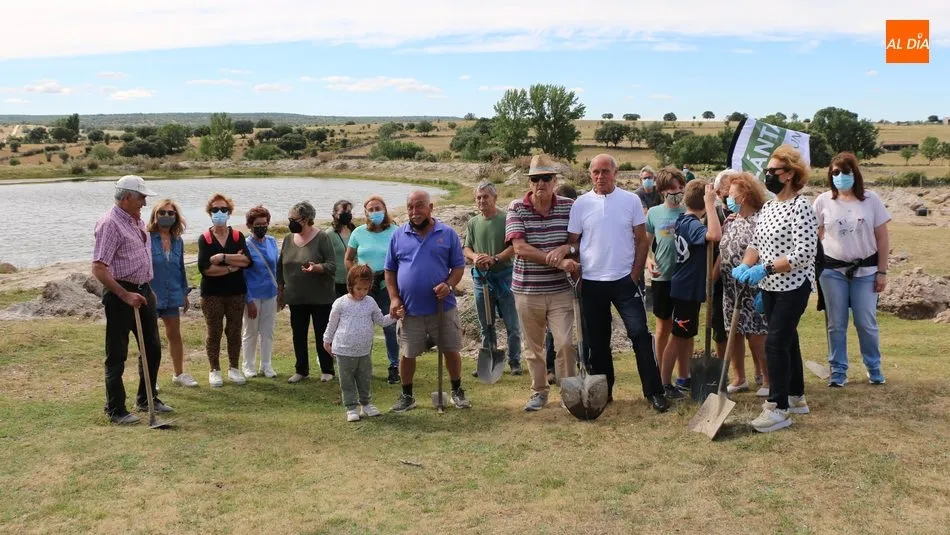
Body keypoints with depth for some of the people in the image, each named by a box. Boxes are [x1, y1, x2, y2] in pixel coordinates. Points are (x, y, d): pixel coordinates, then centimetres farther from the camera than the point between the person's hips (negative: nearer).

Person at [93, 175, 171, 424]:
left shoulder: (138, 221, 12)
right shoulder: (110, 223, -16)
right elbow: (98, 269, -22)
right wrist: (125, 296, -24)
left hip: (143, 291, 9)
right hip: (121, 294, -9)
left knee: (152, 348, 16)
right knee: (117, 355, 0)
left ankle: (146, 399, 31)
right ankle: (115, 410, 9)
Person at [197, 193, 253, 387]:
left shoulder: (237, 236, 4)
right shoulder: (205, 238, -2)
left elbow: (247, 260, -12)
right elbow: (204, 268, -15)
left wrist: (223, 257, -18)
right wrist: (232, 267, -13)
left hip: (236, 292, 2)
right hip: (212, 293, -2)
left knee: (234, 331, 8)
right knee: (214, 332, 4)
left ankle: (234, 368, 21)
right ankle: (214, 370, 16)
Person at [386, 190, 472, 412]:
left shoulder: (447, 234, 1)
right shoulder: (398, 236, 4)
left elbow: (458, 266, 2)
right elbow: (390, 271, 8)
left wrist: (449, 284, -16)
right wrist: (394, 298, -3)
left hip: (443, 307, -1)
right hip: (409, 309, 1)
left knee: (451, 351, 7)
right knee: (408, 354, 8)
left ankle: (457, 392, 26)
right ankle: (407, 396, 25)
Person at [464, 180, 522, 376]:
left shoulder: (506, 219, -7)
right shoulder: (473, 223, 9)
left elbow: (514, 247, -13)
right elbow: (466, 248, 11)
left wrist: (494, 259, -23)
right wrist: (475, 257, -11)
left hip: (504, 276, -4)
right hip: (481, 278, 5)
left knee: (512, 325, 1)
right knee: (486, 326, 13)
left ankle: (515, 362, 13)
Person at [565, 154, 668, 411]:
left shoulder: (631, 200, -1)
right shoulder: (581, 204, 2)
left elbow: (642, 241, 1)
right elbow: (572, 240, 6)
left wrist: (635, 274, -5)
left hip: (625, 281, -2)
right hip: (591, 283, 2)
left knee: (640, 334, -6)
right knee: (597, 341, 10)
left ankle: (654, 392, 1)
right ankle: (602, 392, 22)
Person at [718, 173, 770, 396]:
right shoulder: (730, 221, 11)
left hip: (752, 289, -7)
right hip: (730, 289, 7)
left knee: (756, 336, -1)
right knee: (733, 334, 11)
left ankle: (767, 380, 14)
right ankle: (738, 378, 23)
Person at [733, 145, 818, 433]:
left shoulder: (801, 207, -16)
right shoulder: (768, 206, 10)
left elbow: (804, 253, -24)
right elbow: (755, 243, 11)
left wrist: (765, 269, -27)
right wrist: (744, 266, -9)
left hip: (793, 286, -8)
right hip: (770, 286, 8)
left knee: (775, 343, -10)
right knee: (787, 340, 17)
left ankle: (779, 408, -2)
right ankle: (796, 397, 30)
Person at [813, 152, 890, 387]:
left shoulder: (871, 200, -2)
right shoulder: (823, 202, -1)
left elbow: (882, 239, 1)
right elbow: (816, 237, 3)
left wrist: (882, 272, -1)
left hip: (865, 270, 0)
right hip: (832, 271, 1)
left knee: (866, 323, 4)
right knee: (836, 324, 6)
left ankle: (874, 368, 22)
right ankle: (838, 371, 16)